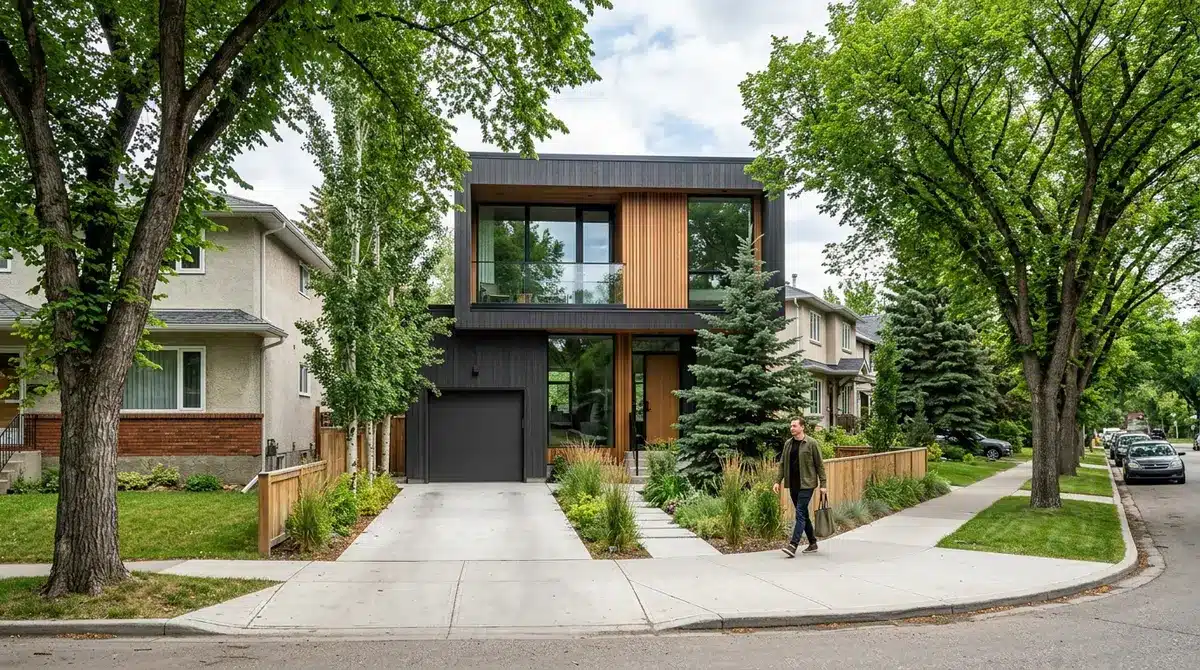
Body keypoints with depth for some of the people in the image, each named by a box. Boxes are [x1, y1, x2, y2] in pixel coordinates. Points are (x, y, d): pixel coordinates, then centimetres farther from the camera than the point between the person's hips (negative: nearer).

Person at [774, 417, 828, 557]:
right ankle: (813, 543, 25)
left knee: (800, 514, -11)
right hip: (793, 485, 6)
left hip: (806, 484, -6)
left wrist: (822, 484, -8)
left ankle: (793, 545, -16)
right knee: (803, 514, 13)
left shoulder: (811, 443, -6)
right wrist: (778, 481, 6)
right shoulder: (788, 443, 10)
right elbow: (782, 464, 14)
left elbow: (820, 465, -5)